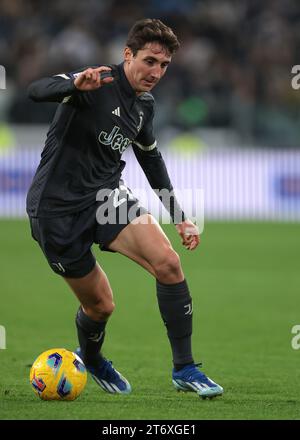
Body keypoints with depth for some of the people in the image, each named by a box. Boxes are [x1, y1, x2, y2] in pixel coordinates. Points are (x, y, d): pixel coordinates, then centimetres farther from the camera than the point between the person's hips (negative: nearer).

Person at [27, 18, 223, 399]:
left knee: (168, 263, -17)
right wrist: (76, 84, -56)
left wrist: (179, 217, 21)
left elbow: (150, 157, 23)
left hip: (106, 195, 6)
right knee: (100, 305, 2)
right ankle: (89, 359, 39)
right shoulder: (99, 84, -17)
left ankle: (184, 368, -8)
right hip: (57, 207, -6)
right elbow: (36, 91, -34)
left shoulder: (144, 103, 6)